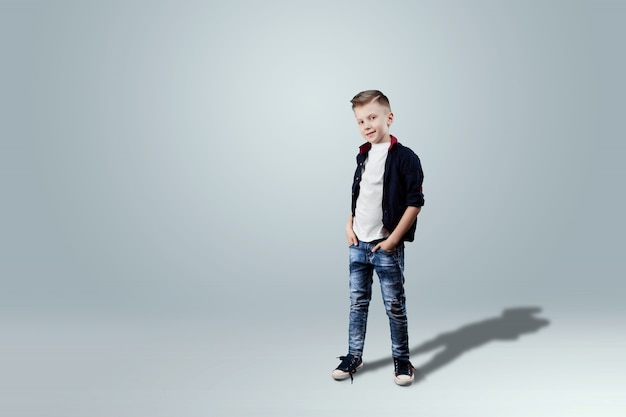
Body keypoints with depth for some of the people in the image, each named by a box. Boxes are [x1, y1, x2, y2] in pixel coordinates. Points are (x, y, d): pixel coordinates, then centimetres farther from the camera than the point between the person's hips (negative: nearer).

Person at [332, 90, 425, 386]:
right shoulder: (363, 155, 10)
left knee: (394, 306, 5)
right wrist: (349, 224, 7)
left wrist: (393, 239, -15)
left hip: (386, 248, -6)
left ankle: (402, 360, 21)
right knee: (357, 303, 14)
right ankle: (354, 356, 27)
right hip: (358, 245, 6)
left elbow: (415, 202, -13)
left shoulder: (404, 157, -11)